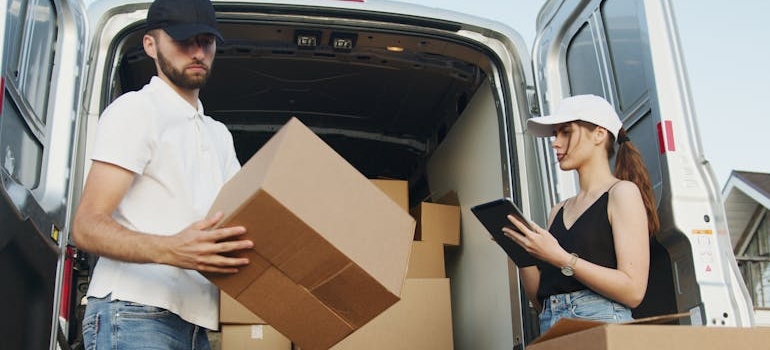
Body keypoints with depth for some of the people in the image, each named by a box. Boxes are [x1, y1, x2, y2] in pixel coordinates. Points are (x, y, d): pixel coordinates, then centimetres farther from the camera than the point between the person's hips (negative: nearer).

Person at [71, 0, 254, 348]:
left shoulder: (220, 134, 20)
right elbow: (86, 227, -13)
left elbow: (243, 217, 17)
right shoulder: (135, 109, -4)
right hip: (134, 316, -7)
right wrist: (168, 250, -31)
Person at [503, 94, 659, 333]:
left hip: (601, 322, -6)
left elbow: (633, 291, -8)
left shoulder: (622, 192, 2)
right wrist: (522, 250, 0)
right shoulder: (558, 212, 18)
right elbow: (539, 299, 14)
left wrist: (560, 258, -13)